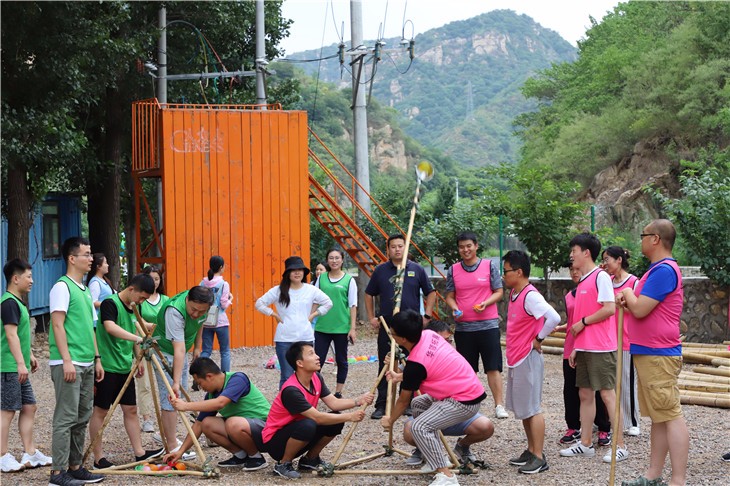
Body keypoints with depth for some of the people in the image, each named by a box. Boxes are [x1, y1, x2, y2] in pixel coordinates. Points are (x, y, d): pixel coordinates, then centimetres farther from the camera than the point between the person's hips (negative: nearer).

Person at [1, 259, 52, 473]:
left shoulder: (18, 302, 17)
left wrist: (30, 356, 28)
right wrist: (21, 363, -26)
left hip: (19, 368, 10)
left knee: (29, 407, 12)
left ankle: (30, 453, 18)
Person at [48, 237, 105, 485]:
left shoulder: (85, 289, 18)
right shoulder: (62, 287, -9)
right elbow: (58, 325, -15)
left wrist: (97, 358, 19)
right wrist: (67, 360, -20)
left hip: (86, 364, 9)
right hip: (68, 364, -9)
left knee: (82, 418, 12)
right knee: (66, 418, -8)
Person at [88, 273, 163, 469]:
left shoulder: (133, 307, 12)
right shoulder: (110, 303, -15)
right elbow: (110, 327, -32)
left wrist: (138, 359, 19)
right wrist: (138, 338, -41)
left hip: (125, 367, 8)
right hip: (107, 367, -8)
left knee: (131, 409, 10)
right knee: (101, 411, 0)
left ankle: (139, 453, 15)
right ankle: (99, 459, 5)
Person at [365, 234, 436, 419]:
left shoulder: (417, 270, 3)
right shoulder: (380, 271, 4)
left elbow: (430, 293, 10)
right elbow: (369, 294, 14)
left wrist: (427, 316, 1)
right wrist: (371, 318, 7)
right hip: (386, 326, 0)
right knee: (384, 367, 2)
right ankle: (381, 405, 6)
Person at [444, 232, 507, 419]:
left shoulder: (490, 266, 1)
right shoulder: (453, 270, 7)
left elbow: (499, 292, 2)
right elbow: (450, 296, 11)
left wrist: (485, 303, -16)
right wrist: (455, 309, -10)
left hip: (488, 324, -2)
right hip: (463, 326, 2)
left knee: (493, 367, -5)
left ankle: (499, 405, -3)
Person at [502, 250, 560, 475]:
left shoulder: (530, 296, -19)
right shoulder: (514, 293, 10)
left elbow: (553, 318, -30)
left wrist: (538, 339, -18)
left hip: (528, 360, -10)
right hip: (515, 359, 10)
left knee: (532, 409, -5)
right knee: (522, 408, 16)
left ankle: (539, 458, 0)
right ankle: (531, 451, 25)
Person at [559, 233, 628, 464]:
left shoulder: (601, 276, -11)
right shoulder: (583, 280, 16)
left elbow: (609, 308, -20)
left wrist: (583, 322, -12)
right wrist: (576, 347, 16)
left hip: (601, 348, -9)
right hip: (585, 348, 9)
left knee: (608, 394, -6)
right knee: (585, 394, 11)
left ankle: (620, 447, -3)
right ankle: (585, 444, 17)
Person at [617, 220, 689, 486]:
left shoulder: (663, 270, -17)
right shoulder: (659, 269, 16)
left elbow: (640, 309, -21)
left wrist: (627, 293, -3)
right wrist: (629, 300, 4)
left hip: (658, 355, -11)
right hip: (649, 353, 11)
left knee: (670, 415, -10)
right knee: (659, 416, 13)